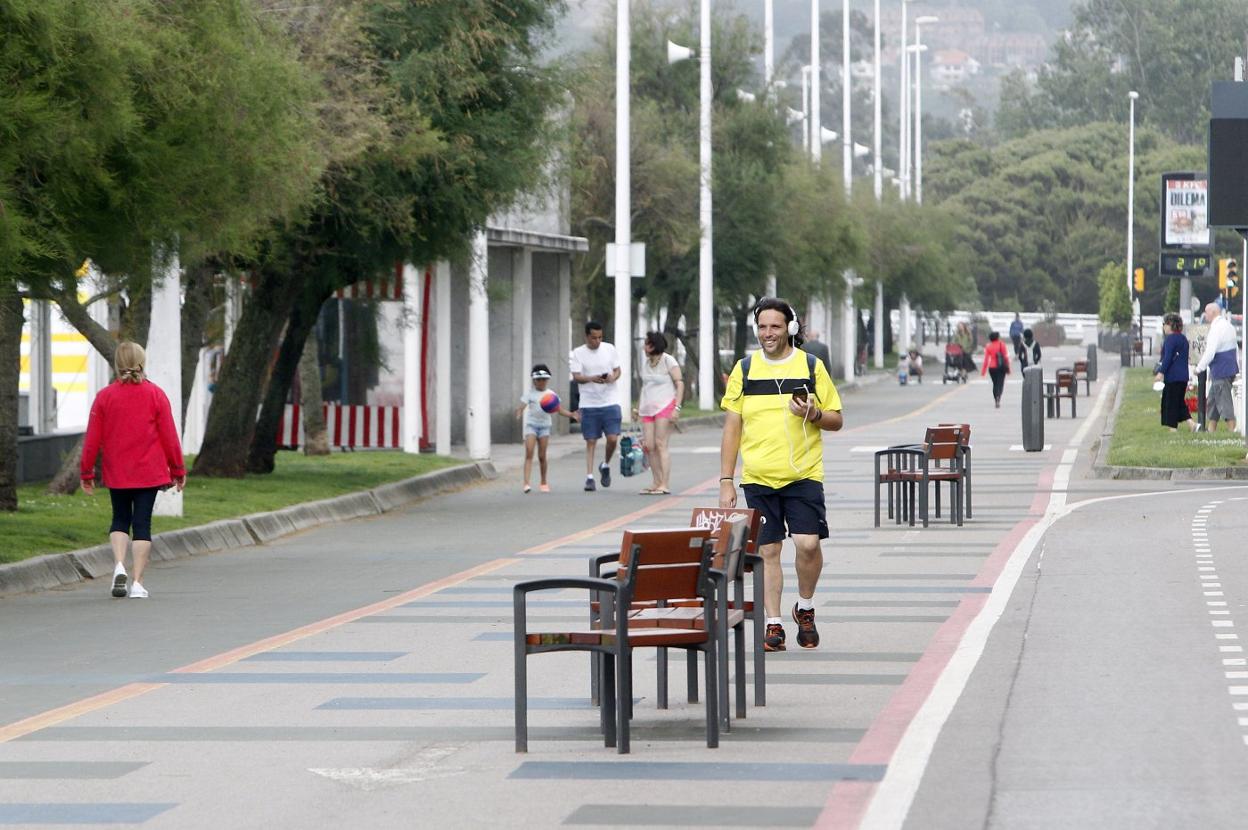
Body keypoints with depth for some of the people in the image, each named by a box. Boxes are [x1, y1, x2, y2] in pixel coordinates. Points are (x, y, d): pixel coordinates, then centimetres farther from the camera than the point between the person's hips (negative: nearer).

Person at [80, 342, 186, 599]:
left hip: (117, 473, 1)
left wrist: (86, 472, 10)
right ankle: (137, 582, -2)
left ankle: (119, 564, -8)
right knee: (142, 524, 3)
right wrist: (177, 469, 7)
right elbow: (169, 435, -2)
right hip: (149, 472, -1)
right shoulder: (155, 394, -5)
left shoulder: (105, 396, -3)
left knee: (120, 520, 17)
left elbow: (92, 438, 0)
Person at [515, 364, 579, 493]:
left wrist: (571, 415, -13)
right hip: (531, 424, -2)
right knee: (529, 453, -13)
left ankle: (543, 483, 20)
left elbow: (560, 410, 4)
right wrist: (519, 413, -35)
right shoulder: (530, 394, 0)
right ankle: (526, 483, -18)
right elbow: (522, 406, -12)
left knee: (542, 456, 4)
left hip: (545, 425, 2)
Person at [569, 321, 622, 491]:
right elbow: (576, 376, -8)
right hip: (589, 404, -1)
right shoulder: (577, 354, -2)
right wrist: (592, 378, -27)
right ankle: (589, 477, 2)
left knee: (612, 438, -7)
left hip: (610, 402, 1)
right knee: (590, 442, -1)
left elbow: (618, 370, 11)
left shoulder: (609, 349, 6)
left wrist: (613, 377, -13)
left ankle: (606, 465, 19)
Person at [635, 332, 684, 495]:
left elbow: (680, 384, -8)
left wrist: (676, 408, -17)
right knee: (649, 446, 0)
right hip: (648, 408, 7)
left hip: (665, 406, -7)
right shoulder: (645, 362, 15)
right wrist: (638, 406, 20)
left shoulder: (668, 361, -5)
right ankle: (656, 483, 6)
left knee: (660, 444, -12)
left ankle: (665, 485, -12)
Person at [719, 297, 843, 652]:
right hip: (758, 477, 1)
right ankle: (773, 625, 9)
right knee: (767, 551, 2)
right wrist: (726, 481, 3)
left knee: (808, 543, -13)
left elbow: (837, 420, 9)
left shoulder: (812, 366, 4)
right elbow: (731, 428, 8)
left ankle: (805, 607, 12)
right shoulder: (744, 369, 6)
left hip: (803, 475, -1)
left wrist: (814, 414, -13)